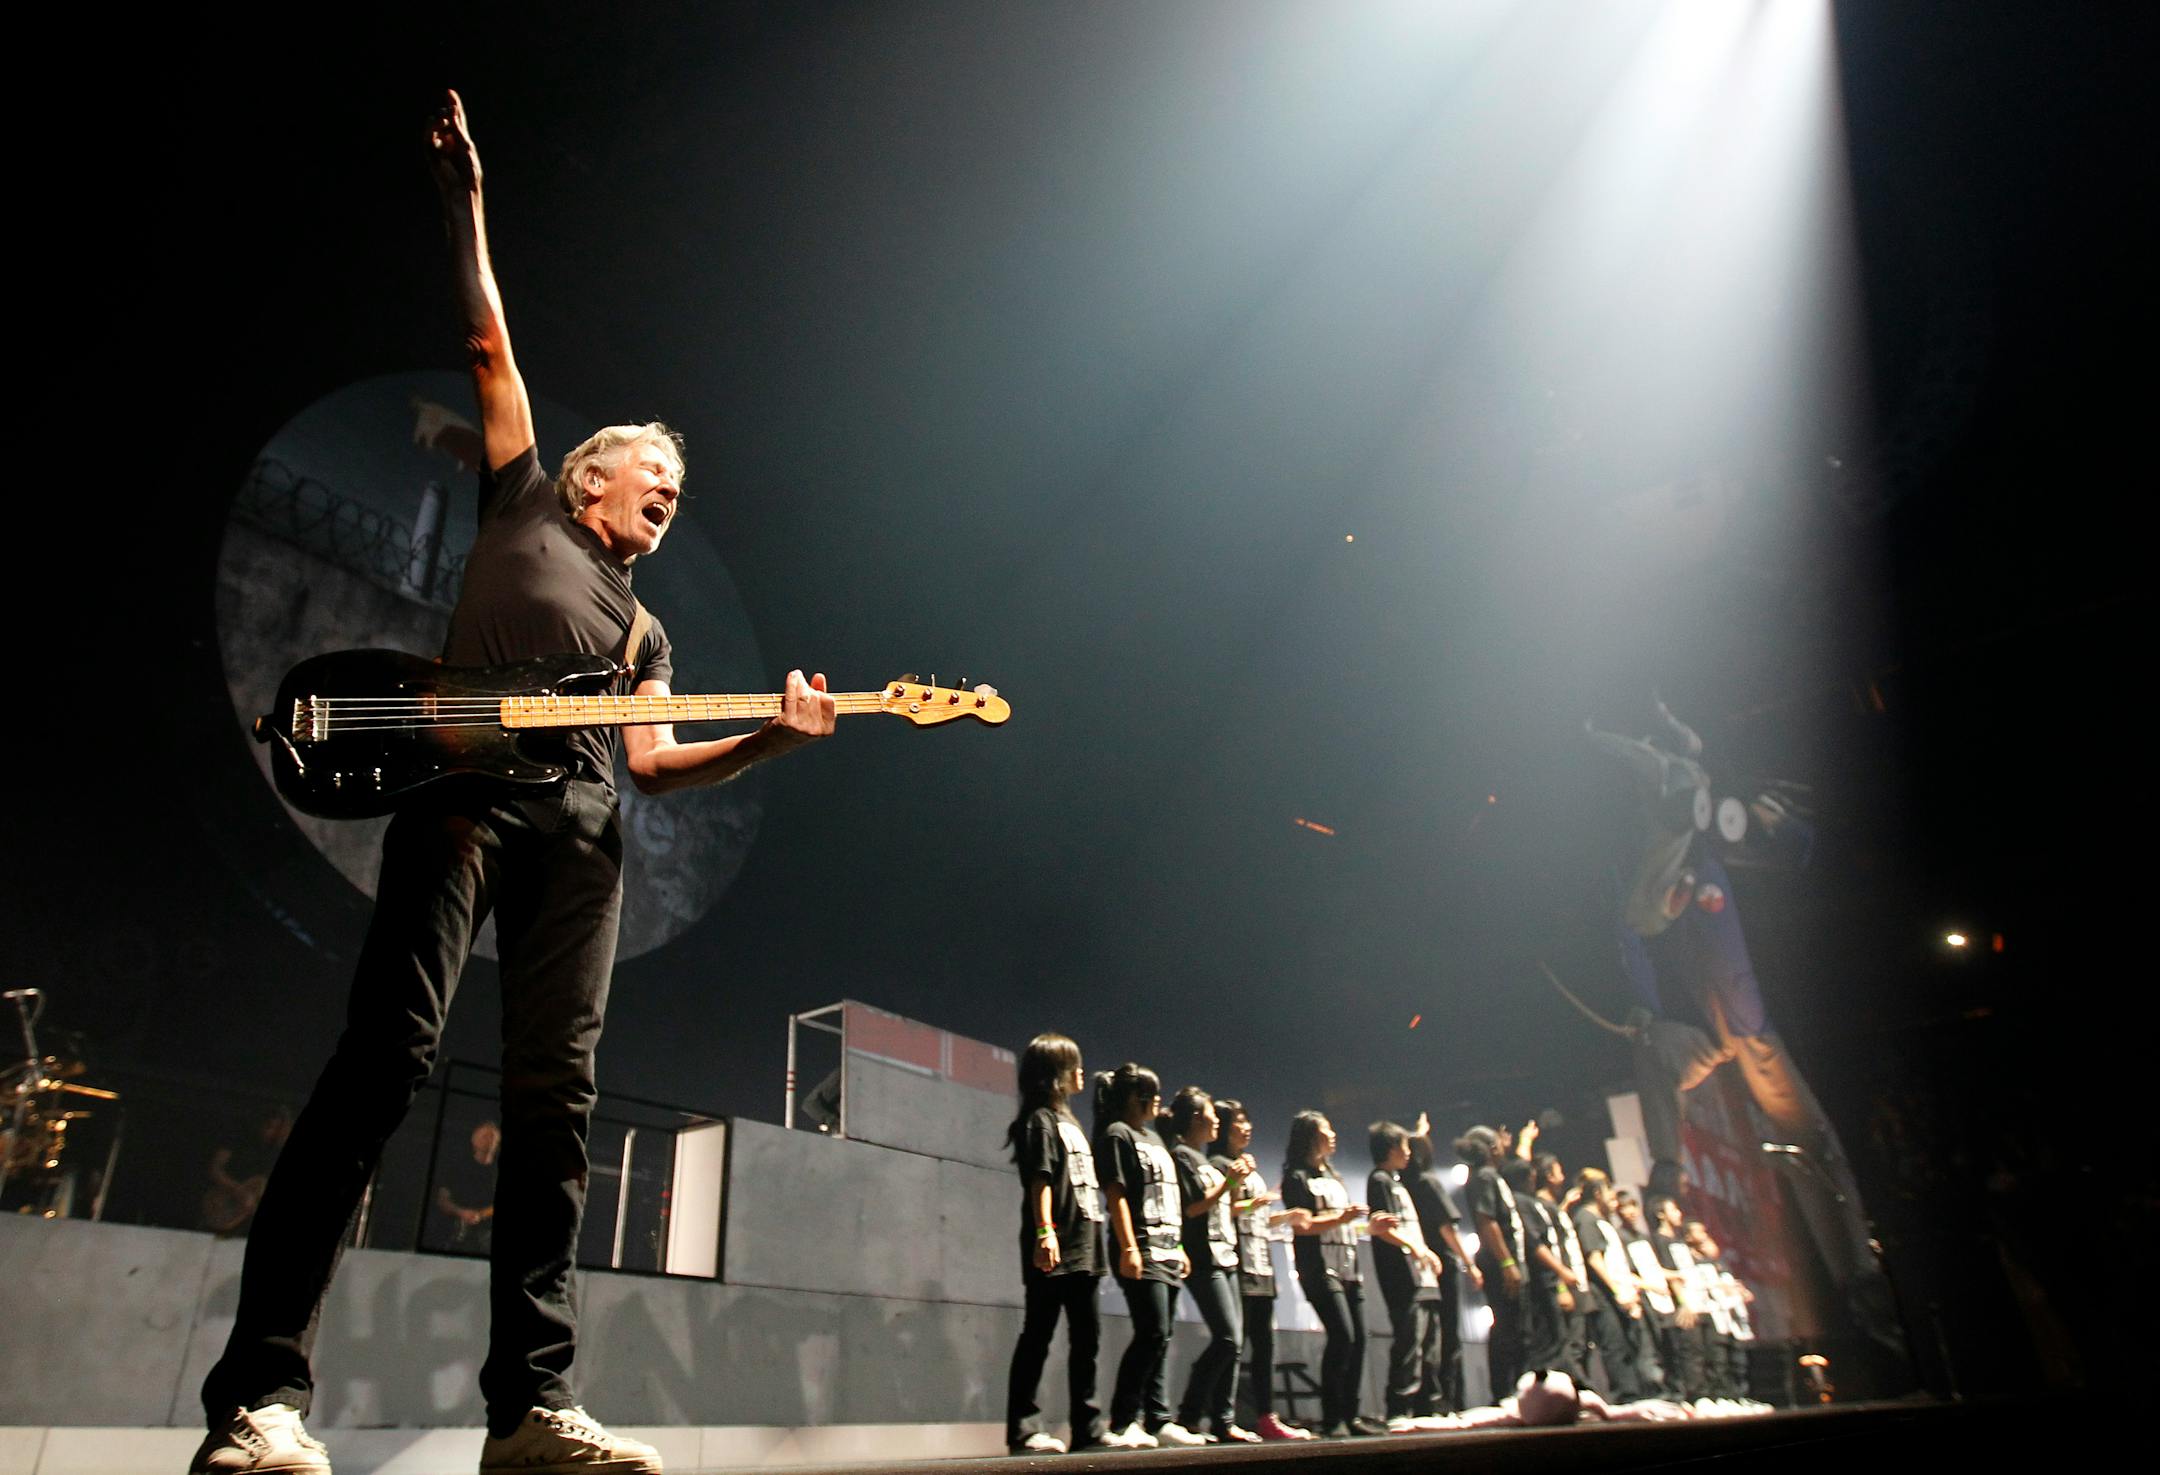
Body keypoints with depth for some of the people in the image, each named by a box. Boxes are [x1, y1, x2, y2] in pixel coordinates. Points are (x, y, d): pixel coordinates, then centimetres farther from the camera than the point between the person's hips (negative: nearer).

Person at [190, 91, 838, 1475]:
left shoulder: (645, 629, 30)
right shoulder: (526, 502, 23)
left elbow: (651, 757, 17)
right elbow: (492, 348, 19)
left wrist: (772, 737, 6)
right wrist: (468, 208, 17)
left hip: (580, 828, 4)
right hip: (465, 786, -4)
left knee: (557, 1093, -4)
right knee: (390, 1051, -16)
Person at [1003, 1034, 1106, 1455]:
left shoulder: (1069, 1121, 21)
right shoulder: (1040, 1120, -6)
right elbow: (1040, 1179, -16)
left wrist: (1093, 1242, 18)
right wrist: (1044, 1231, -25)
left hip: (1081, 1249, 9)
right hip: (1055, 1251, -9)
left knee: (1086, 1339, 10)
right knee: (1038, 1337, -4)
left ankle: (1088, 1427, 15)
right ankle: (1023, 1427, 1)